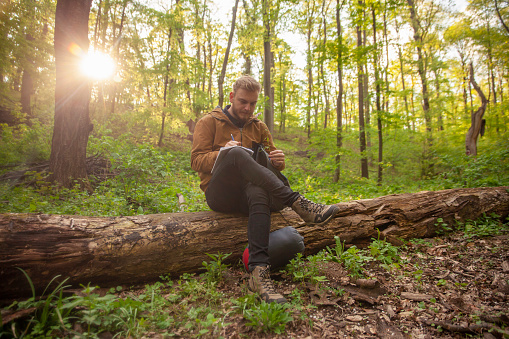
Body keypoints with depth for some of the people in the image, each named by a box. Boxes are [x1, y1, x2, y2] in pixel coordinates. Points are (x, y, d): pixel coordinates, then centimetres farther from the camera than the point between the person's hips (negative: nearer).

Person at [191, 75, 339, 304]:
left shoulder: (259, 127, 20)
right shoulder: (209, 122, 9)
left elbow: (271, 163, 17)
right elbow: (196, 160, -1)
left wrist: (278, 161, -9)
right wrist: (223, 154, -21)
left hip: (248, 191, 3)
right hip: (218, 193, -2)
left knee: (259, 194, -37)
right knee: (237, 153, -33)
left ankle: (259, 272, -46)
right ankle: (298, 203, -39)